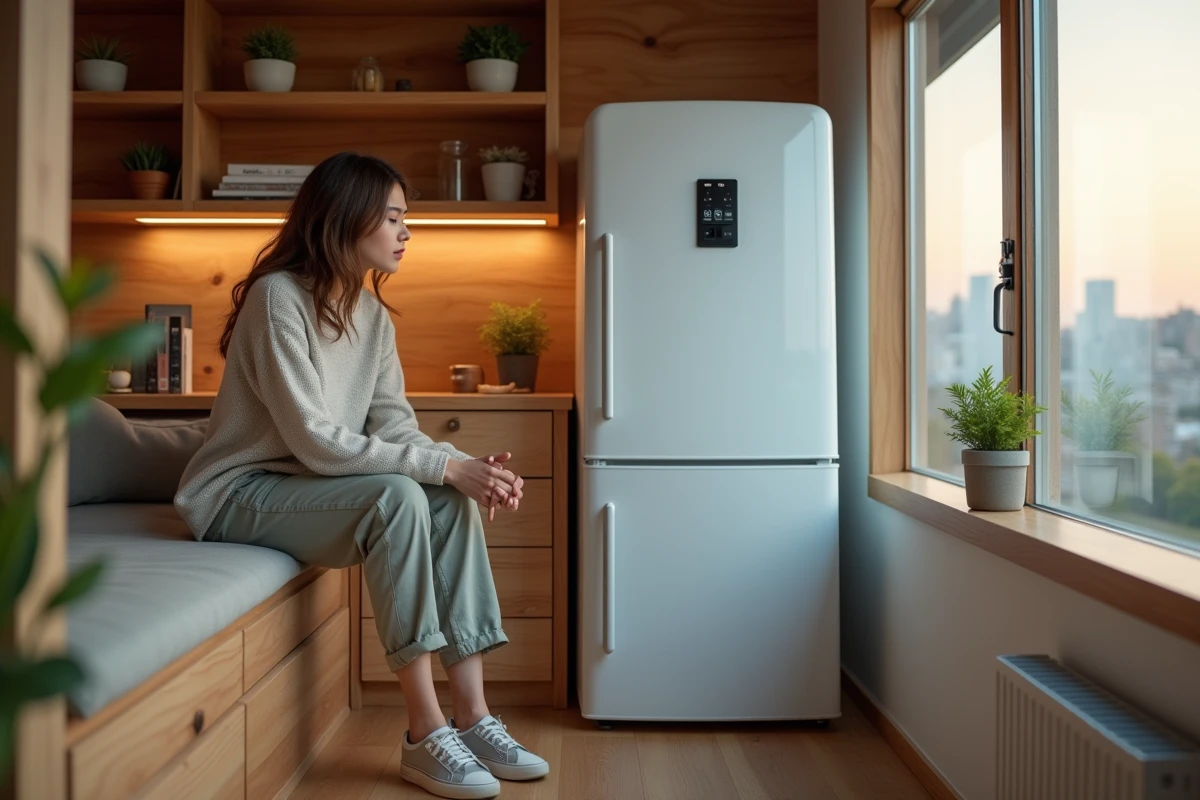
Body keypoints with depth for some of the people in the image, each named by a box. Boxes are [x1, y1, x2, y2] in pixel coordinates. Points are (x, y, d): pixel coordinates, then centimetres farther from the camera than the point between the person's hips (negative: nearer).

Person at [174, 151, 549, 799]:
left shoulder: (374, 316, 5)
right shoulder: (279, 297, -20)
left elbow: (396, 427, -1)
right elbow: (314, 441, -26)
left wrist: (469, 466, -21)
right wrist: (444, 465, -28)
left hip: (307, 487, 8)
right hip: (238, 494, -7)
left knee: (452, 500, -14)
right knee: (397, 496, -30)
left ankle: (472, 718, -12)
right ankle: (425, 736, -24)